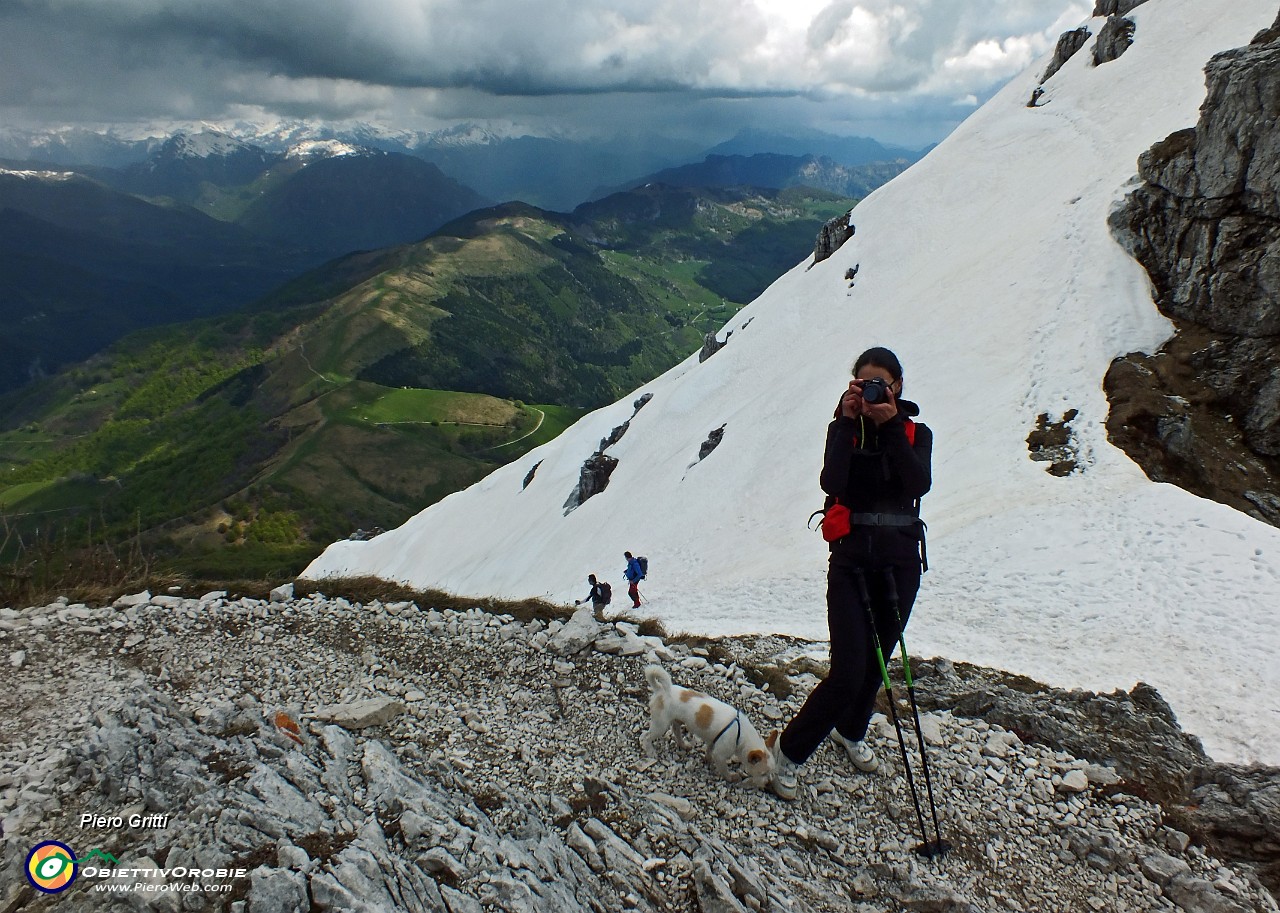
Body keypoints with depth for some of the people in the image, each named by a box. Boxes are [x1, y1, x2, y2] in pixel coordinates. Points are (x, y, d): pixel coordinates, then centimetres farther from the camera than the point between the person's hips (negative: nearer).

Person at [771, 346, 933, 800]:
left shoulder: (916, 432, 3)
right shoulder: (844, 430, -1)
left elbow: (919, 484, -18)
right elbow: (831, 483, -20)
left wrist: (891, 426, -23)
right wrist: (850, 422, -21)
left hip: (901, 563, 3)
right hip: (851, 562, -3)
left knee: (876, 662, 17)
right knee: (848, 674, -11)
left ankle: (850, 732, 45)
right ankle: (790, 750, 8)